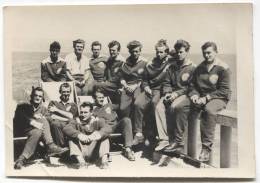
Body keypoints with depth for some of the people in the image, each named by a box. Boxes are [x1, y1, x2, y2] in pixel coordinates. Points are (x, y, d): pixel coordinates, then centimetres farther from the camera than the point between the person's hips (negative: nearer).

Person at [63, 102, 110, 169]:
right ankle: (80, 160, -31)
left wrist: (99, 134, -39)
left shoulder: (98, 121, 4)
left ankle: (104, 159, -31)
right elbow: (66, 128, -17)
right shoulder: (77, 122, 4)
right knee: (72, 138, -16)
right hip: (81, 153, 1)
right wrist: (79, 135, -34)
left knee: (104, 136, -17)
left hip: (95, 153, -1)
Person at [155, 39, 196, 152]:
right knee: (159, 107, -24)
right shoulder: (172, 67, 21)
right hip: (172, 95, 6)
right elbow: (166, 83, 19)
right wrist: (167, 93, -1)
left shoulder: (192, 68, 2)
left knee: (175, 107, -36)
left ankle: (178, 142, -25)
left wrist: (177, 93, -16)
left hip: (185, 95, -5)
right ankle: (164, 140, -25)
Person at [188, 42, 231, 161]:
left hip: (219, 98, -5)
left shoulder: (223, 68, -4)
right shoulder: (200, 67, 15)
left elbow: (224, 91, -9)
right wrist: (194, 94, -4)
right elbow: (193, 84, 19)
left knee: (209, 109, -38)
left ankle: (206, 148, -34)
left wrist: (206, 98, -17)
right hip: (201, 97, 5)